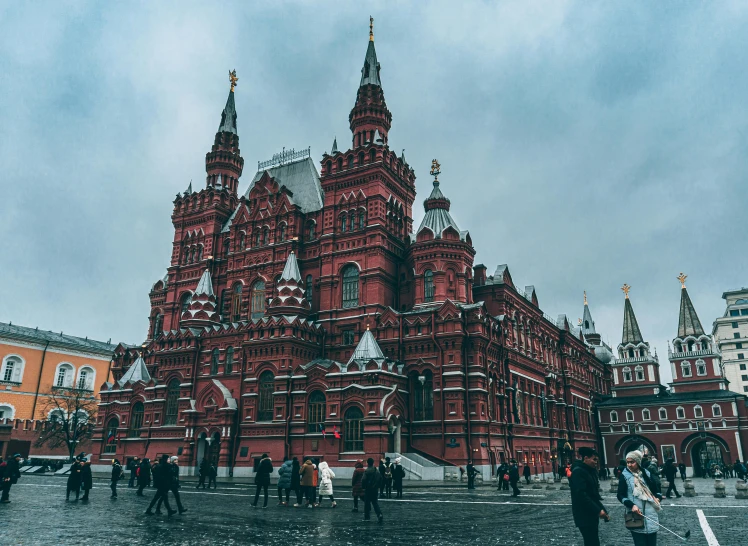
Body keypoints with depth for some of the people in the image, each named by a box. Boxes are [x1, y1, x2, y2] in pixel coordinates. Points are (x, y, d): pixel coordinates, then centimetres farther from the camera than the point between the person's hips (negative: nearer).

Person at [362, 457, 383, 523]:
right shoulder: (377, 471, 7)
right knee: (375, 502, 13)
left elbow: (363, 480, -20)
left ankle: (367, 517, 11)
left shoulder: (366, 471, -15)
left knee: (367, 503, 6)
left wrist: (363, 486, -4)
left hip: (368, 489, -6)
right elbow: (380, 478, 13)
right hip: (375, 489, 6)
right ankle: (379, 514, -3)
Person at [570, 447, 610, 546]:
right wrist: (598, 510, -21)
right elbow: (581, 495, -23)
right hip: (584, 515, -10)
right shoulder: (578, 471, -14)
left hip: (591, 514, 10)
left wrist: (602, 510, 7)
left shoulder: (590, 471, 16)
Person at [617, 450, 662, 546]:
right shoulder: (625, 476, -2)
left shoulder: (646, 473, 7)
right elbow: (620, 496, -3)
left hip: (650, 513, 3)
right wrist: (632, 505, -17)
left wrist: (658, 497, -2)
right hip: (636, 515, -3)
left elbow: (656, 489, 18)